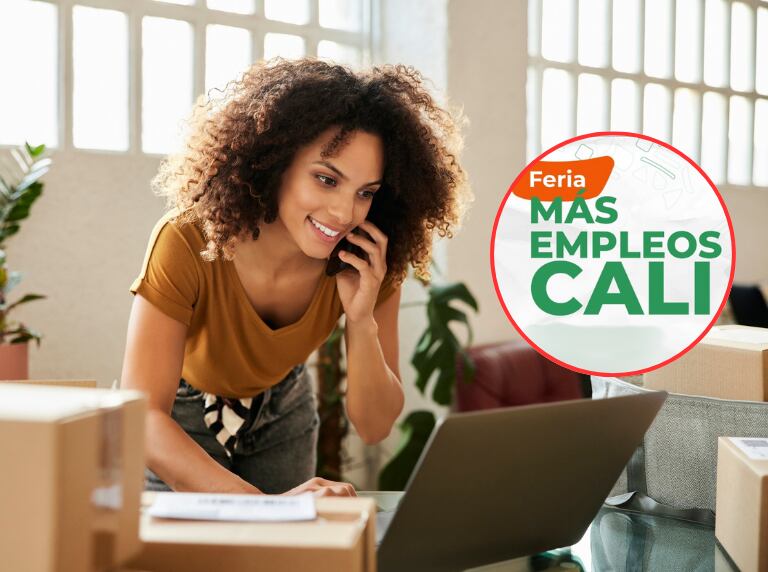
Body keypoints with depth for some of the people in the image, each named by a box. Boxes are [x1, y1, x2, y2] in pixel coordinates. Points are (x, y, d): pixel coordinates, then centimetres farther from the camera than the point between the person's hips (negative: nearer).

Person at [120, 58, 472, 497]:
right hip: (182, 416, -3)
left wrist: (362, 320, -37)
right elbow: (142, 420, -43)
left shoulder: (369, 264, -25)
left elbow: (375, 426, -20)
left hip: (280, 414, 3)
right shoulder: (188, 245, -37)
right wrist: (264, 504, -56)